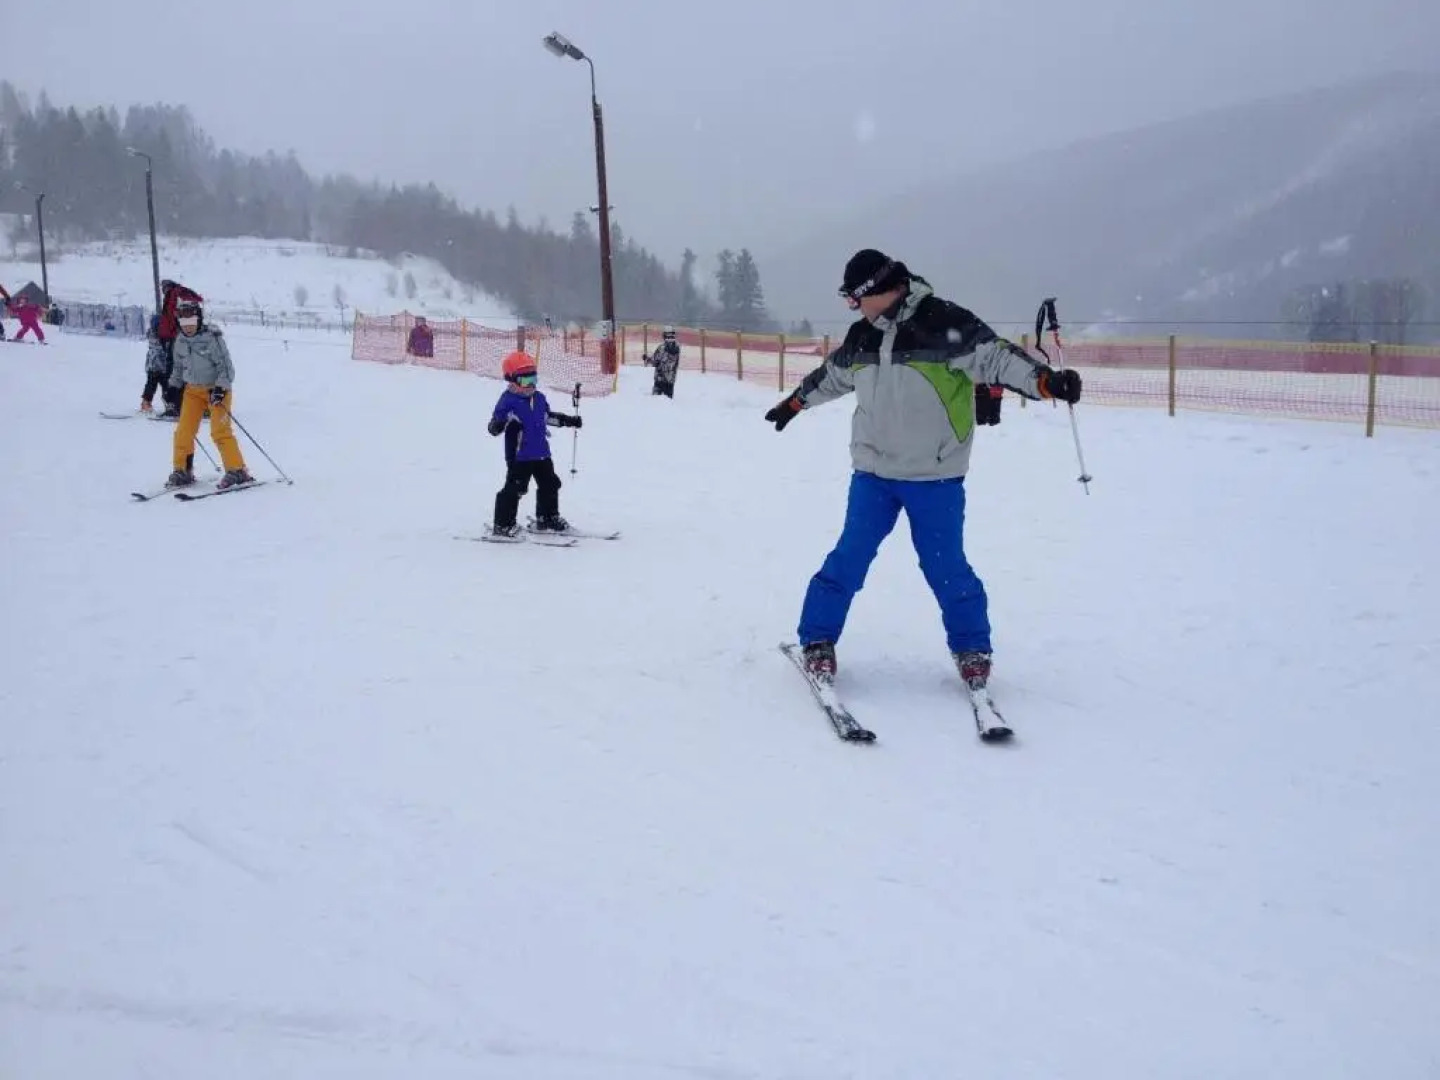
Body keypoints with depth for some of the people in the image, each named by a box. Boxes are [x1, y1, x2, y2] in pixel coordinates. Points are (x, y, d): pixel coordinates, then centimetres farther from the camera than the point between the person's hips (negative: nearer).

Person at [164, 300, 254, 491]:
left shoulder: (212, 337, -15)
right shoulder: (181, 341, 4)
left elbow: (226, 366, -16)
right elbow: (179, 367, 21)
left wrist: (221, 388, -26)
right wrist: (174, 387, 15)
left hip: (216, 389, -6)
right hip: (193, 390, 6)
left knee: (220, 431, -16)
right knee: (183, 431, 2)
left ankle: (237, 471, -11)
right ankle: (182, 471, 15)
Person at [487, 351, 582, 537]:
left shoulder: (539, 398, 9)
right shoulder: (508, 401, -13)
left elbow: (548, 416, 26)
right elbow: (494, 425, -18)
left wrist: (568, 420, 26)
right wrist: (503, 424, -41)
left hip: (541, 453, 8)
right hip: (519, 456, -8)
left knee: (550, 485, 16)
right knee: (515, 488, -7)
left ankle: (548, 518, 32)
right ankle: (502, 524, 2)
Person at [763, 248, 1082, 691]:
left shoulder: (944, 324, -13)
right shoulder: (862, 335, 6)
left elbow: (996, 358, -19)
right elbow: (832, 374, 24)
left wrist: (1046, 380, -35)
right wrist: (794, 402, 39)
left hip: (935, 477, -4)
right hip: (873, 471, 4)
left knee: (945, 565, 2)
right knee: (850, 557, 2)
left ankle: (972, 648, 20)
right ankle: (817, 640, 14)